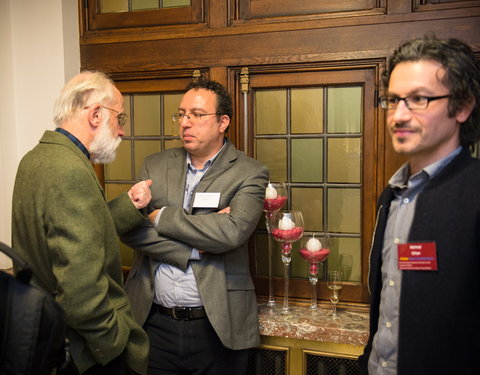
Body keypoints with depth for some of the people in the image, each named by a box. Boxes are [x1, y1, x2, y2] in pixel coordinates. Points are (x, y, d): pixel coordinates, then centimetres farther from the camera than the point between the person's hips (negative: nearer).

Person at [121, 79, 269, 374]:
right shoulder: (155, 166, 5)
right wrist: (196, 248, -17)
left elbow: (231, 232, -22)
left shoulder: (249, 173, -6)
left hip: (216, 327, -2)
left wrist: (161, 217, -13)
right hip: (154, 322, 3)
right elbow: (129, 228, -7)